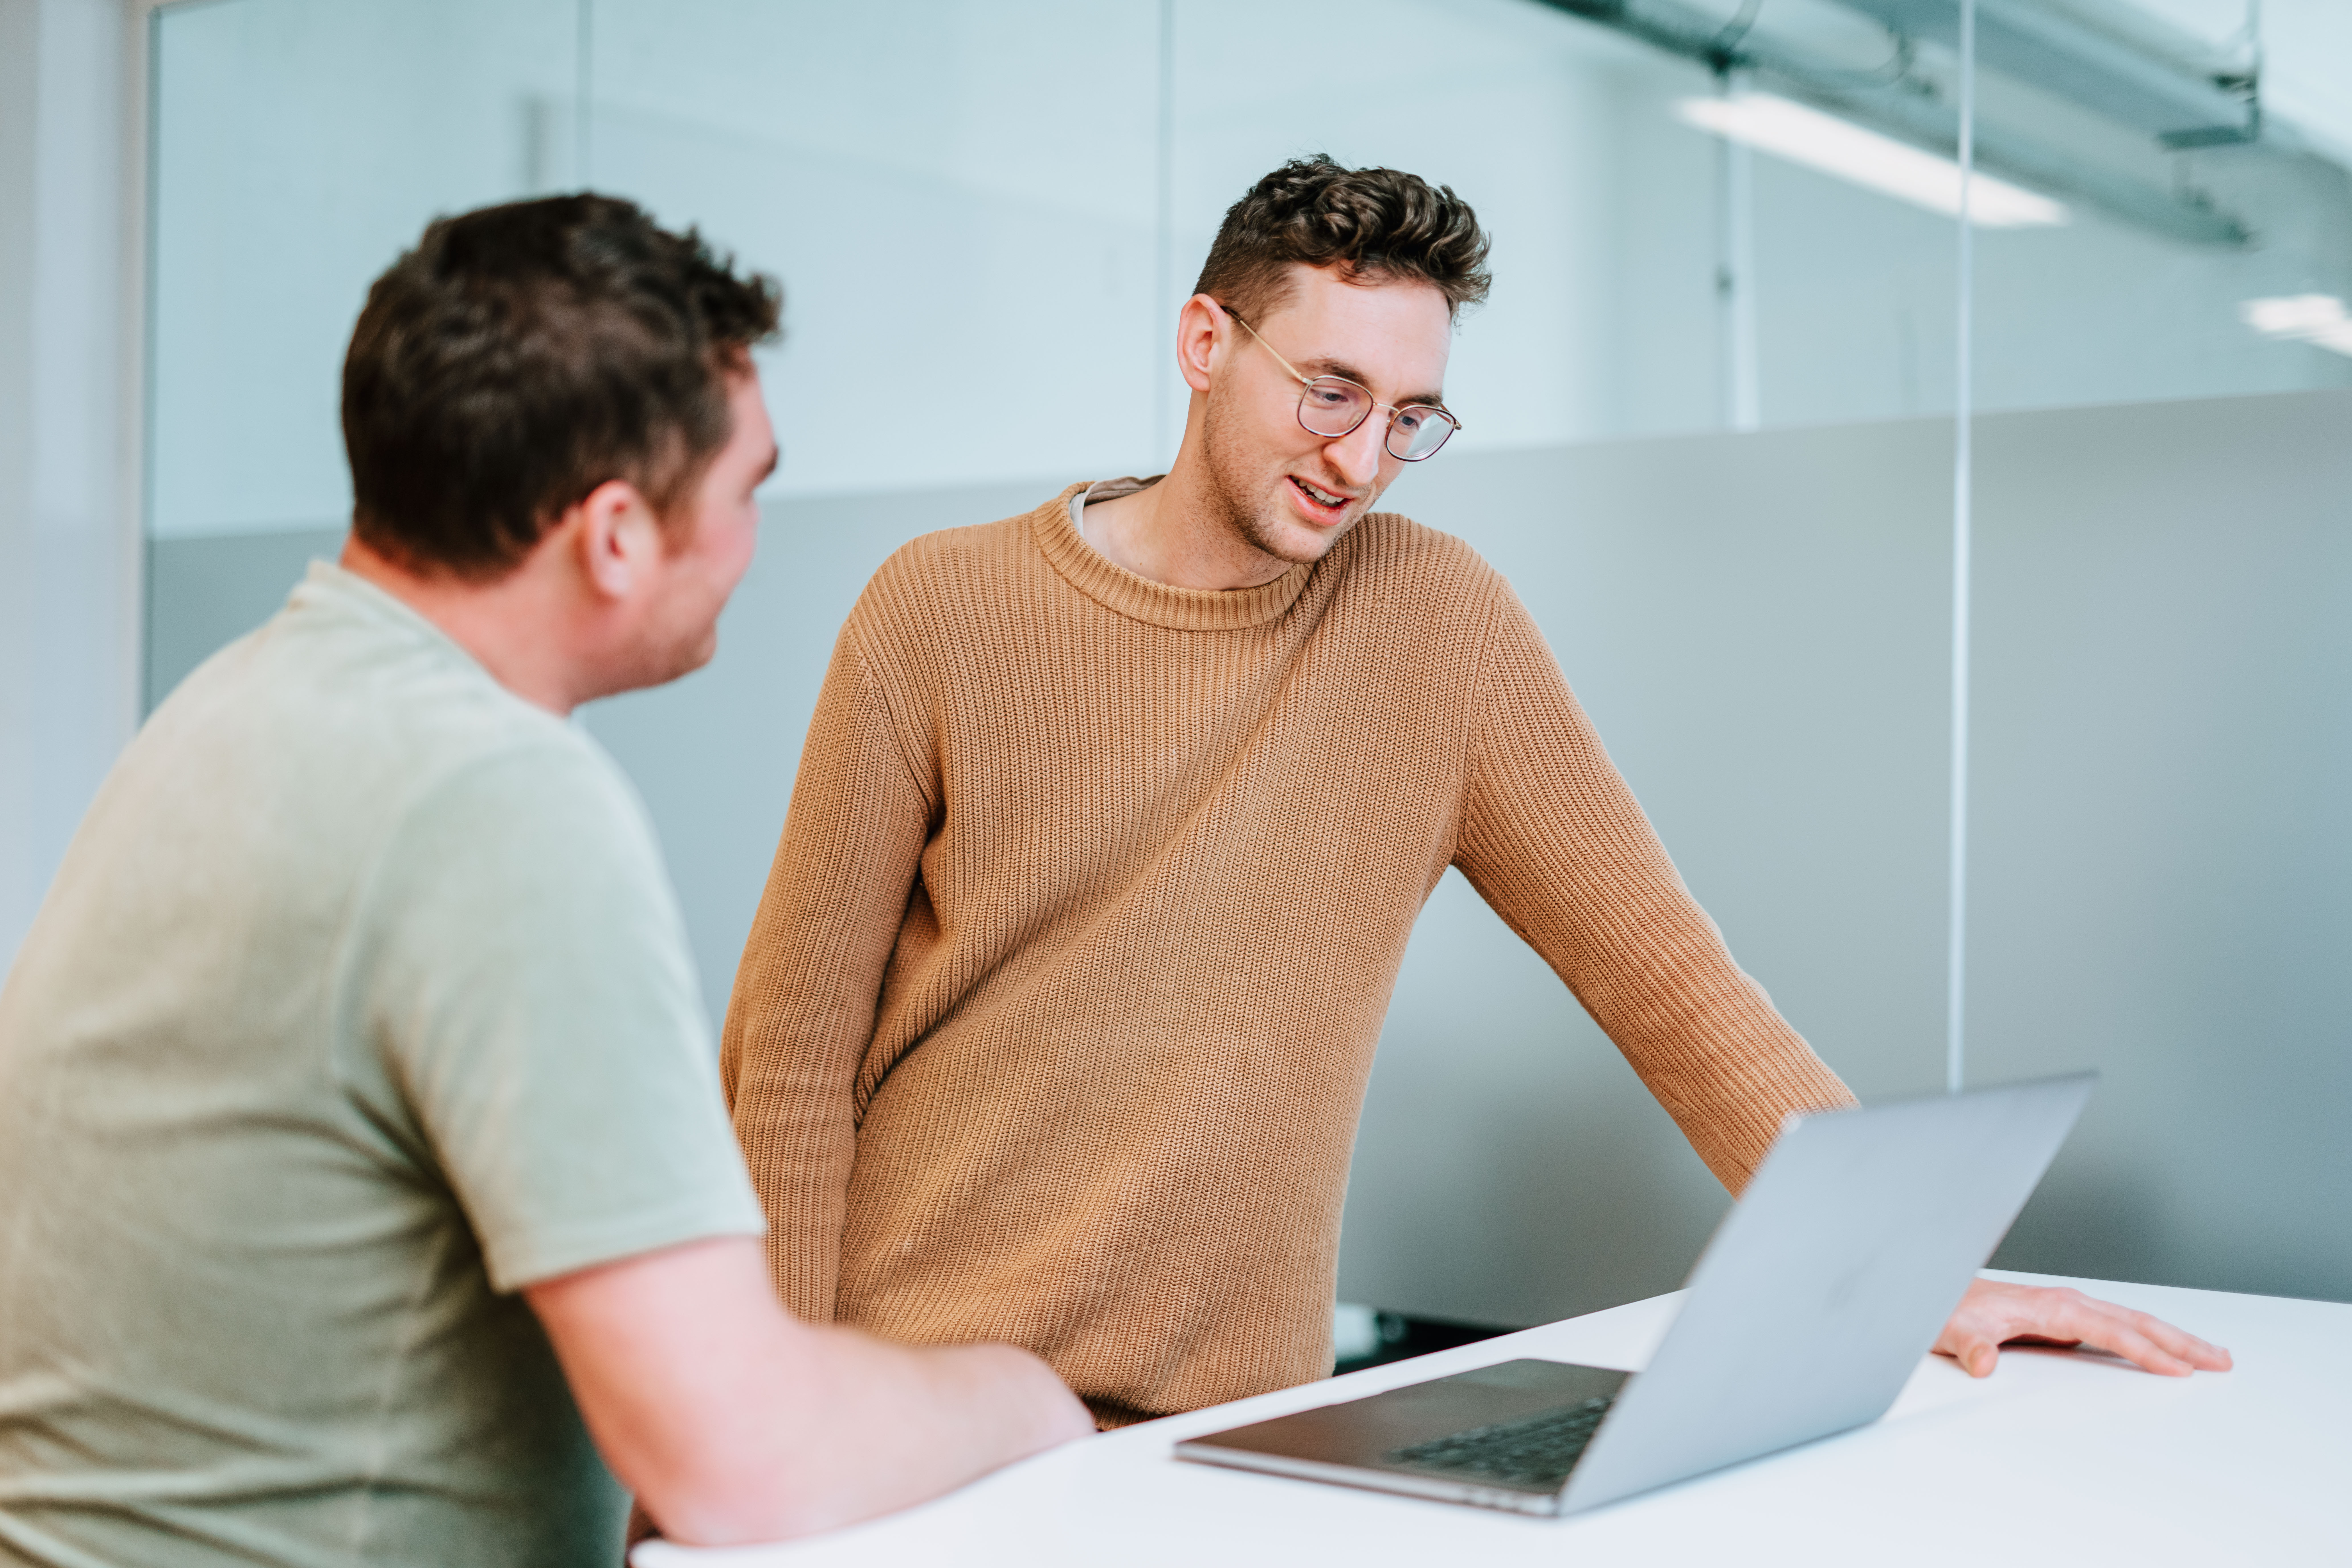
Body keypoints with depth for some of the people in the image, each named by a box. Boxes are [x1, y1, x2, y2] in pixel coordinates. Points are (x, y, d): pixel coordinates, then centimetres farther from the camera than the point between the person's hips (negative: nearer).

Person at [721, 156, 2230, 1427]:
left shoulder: (1434, 622, 0)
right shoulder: (941, 612, -4)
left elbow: (1660, 967, 1)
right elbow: (797, 1045, -2)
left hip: (1228, 1413, 1)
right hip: (912, 1389, -1)